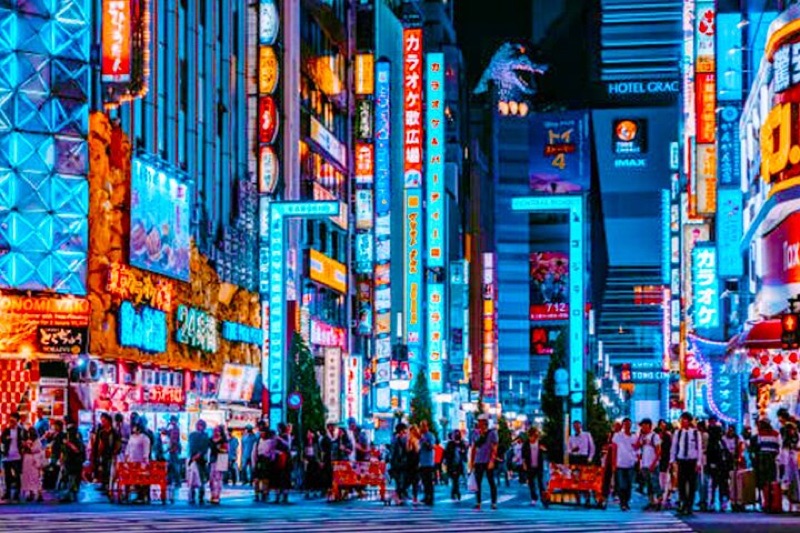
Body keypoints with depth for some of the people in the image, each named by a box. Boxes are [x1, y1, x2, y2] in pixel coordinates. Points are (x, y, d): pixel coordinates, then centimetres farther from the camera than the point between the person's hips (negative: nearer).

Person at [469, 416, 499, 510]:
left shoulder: (492, 433, -3)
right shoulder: (475, 433, 9)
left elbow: (494, 448, -7)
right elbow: (473, 448, 14)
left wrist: (492, 461, -16)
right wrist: (471, 461, 11)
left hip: (488, 461, -4)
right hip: (478, 462, 4)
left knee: (491, 482, 0)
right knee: (477, 482, 3)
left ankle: (494, 503, 3)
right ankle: (478, 502, 7)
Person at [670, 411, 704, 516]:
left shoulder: (695, 433, -3)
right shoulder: (677, 433, 3)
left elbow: (699, 448, -1)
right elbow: (673, 447, 6)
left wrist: (699, 463, -5)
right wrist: (672, 460, 0)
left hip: (692, 461, -1)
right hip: (681, 460, 1)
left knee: (692, 484, 3)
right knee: (681, 484, -3)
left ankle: (689, 506, 11)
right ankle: (682, 505, 6)